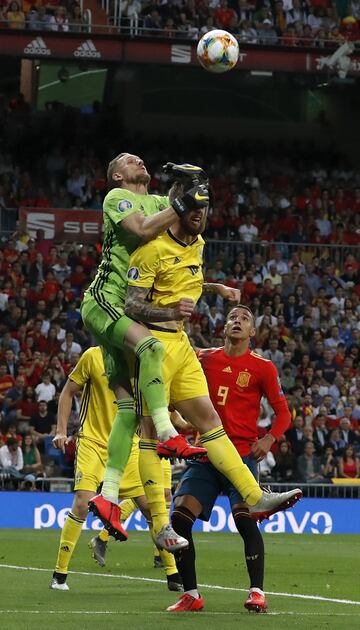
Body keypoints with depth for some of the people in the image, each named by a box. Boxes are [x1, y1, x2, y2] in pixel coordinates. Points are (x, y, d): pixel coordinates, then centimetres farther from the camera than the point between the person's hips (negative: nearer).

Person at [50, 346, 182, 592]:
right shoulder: (93, 357, -6)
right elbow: (68, 392, 3)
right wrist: (61, 430, -3)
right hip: (93, 441, -3)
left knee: (150, 506, -1)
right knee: (82, 503, -18)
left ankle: (173, 574, 11)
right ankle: (59, 575, -5)